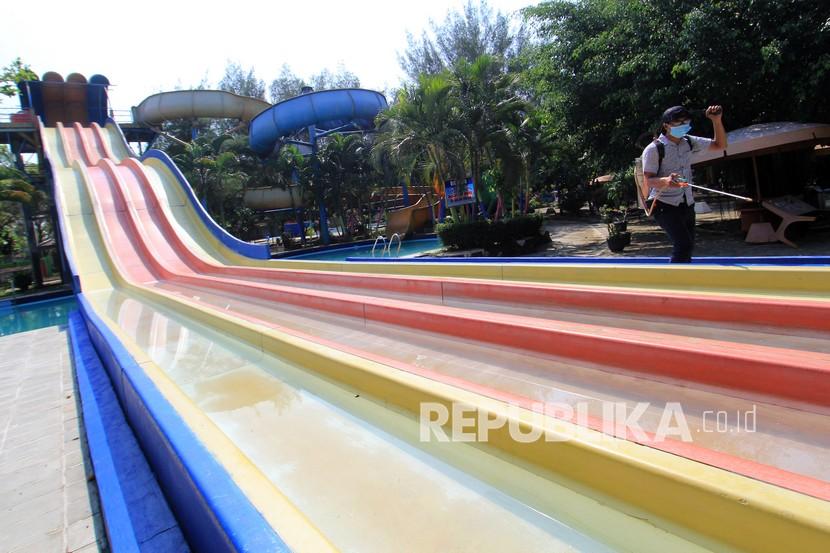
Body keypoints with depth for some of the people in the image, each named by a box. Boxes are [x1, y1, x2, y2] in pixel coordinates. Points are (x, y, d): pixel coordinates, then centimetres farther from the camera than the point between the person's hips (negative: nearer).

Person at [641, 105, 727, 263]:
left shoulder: (689, 142, 9)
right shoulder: (654, 149, -12)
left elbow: (720, 145, 16)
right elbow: (647, 180, -17)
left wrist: (717, 120, 1)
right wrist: (666, 181, -39)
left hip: (687, 204, 8)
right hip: (665, 205, -7)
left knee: (686, 246, 12)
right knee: (684, 244, -22)